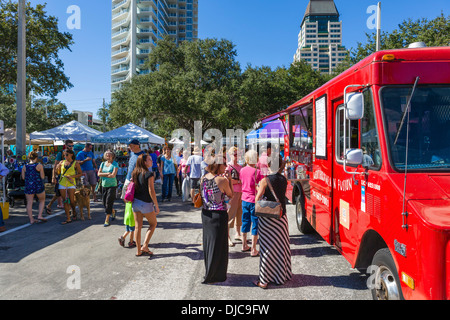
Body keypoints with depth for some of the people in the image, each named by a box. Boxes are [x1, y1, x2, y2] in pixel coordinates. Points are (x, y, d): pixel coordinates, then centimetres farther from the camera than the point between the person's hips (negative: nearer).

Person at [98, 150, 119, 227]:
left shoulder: (115, 164, -6)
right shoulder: (103, 163, 10)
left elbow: (113, 175, -16)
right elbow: (99, 174, 1)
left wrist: (103, 175, -7)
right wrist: (107, 173, -13)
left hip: (112, 185, -6)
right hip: (104, 185, 6)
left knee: (109, 203, -9)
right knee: (104, 203, 10)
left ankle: (107, 220, -2)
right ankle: (113, 211, 38)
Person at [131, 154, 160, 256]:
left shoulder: (134, 173, 6)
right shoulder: (149, 174, -15)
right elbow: (151, 191, -17)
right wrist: (156, 206, -11)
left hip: (135, 202, 6)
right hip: (146, 203, -6)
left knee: (138, 227, 12)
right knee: (153, 224, 14)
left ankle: (139, 251, 18)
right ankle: (145, 246, 6)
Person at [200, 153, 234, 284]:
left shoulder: (203, 178, 0)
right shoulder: (222, 180, -18)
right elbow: (231, 195, -4)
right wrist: (229, 179, 2)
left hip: (206, 213, 7)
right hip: (219, 215, -6)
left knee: (208, 243, 19)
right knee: (218, 245, 7)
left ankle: (209, 271, 35)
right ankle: (214, 276, 19)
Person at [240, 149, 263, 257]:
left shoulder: (242, 170, 1)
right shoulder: (257, 171, -17)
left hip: (245, 199, 6)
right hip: (254, 200, -6)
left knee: (245, 222, 17)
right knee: (255, 224, 4)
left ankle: (244, 245, 29)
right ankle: (253, 250, 8)